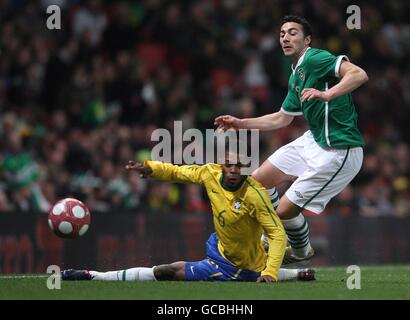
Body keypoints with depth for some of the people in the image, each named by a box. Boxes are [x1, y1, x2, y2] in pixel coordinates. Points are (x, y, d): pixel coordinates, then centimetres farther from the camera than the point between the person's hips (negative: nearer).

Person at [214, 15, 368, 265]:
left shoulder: (315, 59, -16)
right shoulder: (295, 77, 14)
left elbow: (359, 75, -31)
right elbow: (283, 118, 28)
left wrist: (327, 94, -44)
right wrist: (241, 123, 27)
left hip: (337, 151, -10)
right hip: (313, 141, 10)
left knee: (285, 209, -6)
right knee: (259, 180, 15)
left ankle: (301, 252, 24)